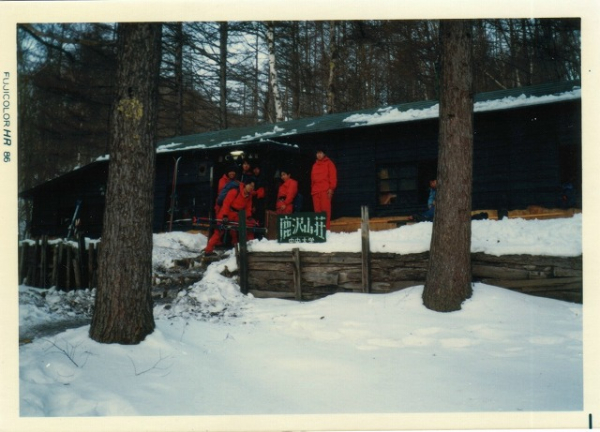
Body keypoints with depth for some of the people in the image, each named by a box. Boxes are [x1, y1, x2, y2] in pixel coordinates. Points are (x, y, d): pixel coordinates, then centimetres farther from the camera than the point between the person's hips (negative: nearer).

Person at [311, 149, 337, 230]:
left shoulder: (329, 163, 8)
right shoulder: (315, 165, 23)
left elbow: (333, 176, -1)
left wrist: (331, 188, -11)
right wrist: (312, 190, 13)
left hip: (325, 190, -5)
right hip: (315, 191, 5)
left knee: (325, 210, -12)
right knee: (317, 211, 1)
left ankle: (326, 228, -15)